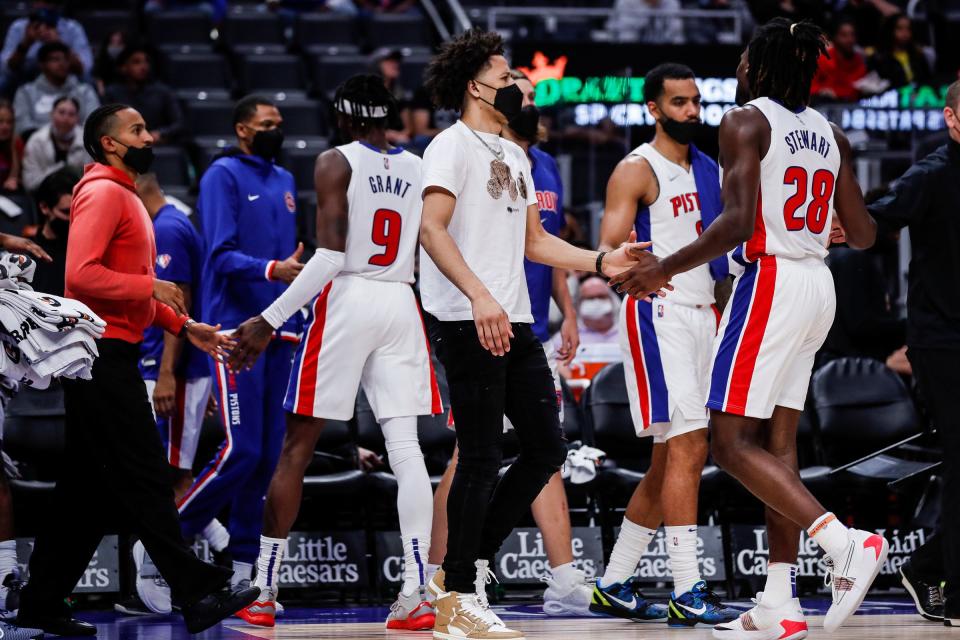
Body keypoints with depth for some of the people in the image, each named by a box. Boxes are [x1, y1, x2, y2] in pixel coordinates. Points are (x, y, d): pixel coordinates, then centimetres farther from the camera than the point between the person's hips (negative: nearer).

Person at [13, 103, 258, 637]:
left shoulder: (127, 198, 22)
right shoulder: (103, 193, -11)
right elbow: (82, 275, -22)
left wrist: (184, 326, 16)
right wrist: (151, 286, -16)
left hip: (113, 357, 10)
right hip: (103, 355, -10)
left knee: (91, 487, 10)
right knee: (143, 478, -9)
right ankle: (198, 593, -10)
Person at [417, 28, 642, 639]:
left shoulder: (515, 156, 22)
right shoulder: (454, 146, -6)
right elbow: (432, 229, -18)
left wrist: (603, 262, 14)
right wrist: (480, 296, -28)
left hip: (514, 320, 9)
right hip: (467, 319, -9)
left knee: (547, 446, 7)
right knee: (482, 457, -8)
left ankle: (469, 565, 14)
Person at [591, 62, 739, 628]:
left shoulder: (708, 171, 16)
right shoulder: (637, 170, -8)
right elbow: (609, 248, -16)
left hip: (703, 315, 9)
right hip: (658, 315, -8)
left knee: (673, 462, 10)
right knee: (686, 448, -16)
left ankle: (614, 585, 19)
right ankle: (687, 593, -18)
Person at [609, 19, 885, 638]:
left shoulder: (746, 122, -8)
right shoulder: (830, 133, 13)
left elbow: (739, 222, -19)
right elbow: (863, 235, 14)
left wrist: (666, 269, -13)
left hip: (770, 280, -8)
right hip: (818, 285, 8)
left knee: (732, 441, -6)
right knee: (776, 441, 10)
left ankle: (845, 543, -21)